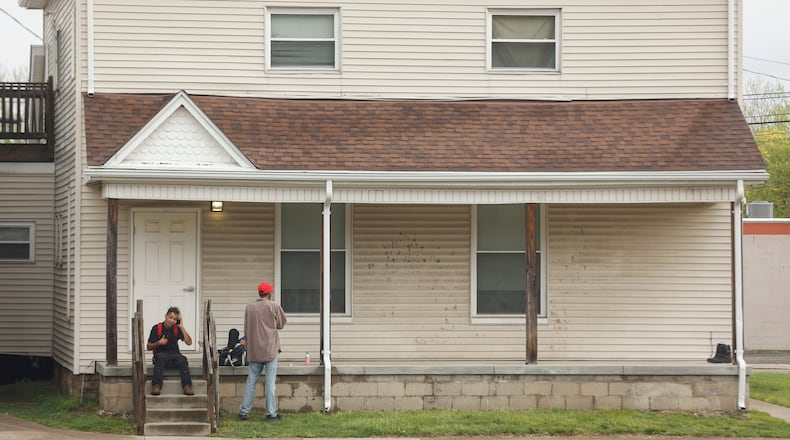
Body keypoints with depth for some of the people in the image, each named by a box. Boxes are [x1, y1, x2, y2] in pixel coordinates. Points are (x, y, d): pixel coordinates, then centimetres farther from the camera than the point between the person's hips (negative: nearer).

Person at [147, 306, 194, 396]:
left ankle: (187, 386, -42)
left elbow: (189, 342, -3)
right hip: (161, 354, -2)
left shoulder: (177, 329, 9)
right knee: (160, 357, -37)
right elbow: (148, 347, 5)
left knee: (182, 359, -31)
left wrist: (182, 327, -3)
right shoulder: (157, 328, 3)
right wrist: (158, 343, -14)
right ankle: (156, 386, -46)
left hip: (174, 355, 2)